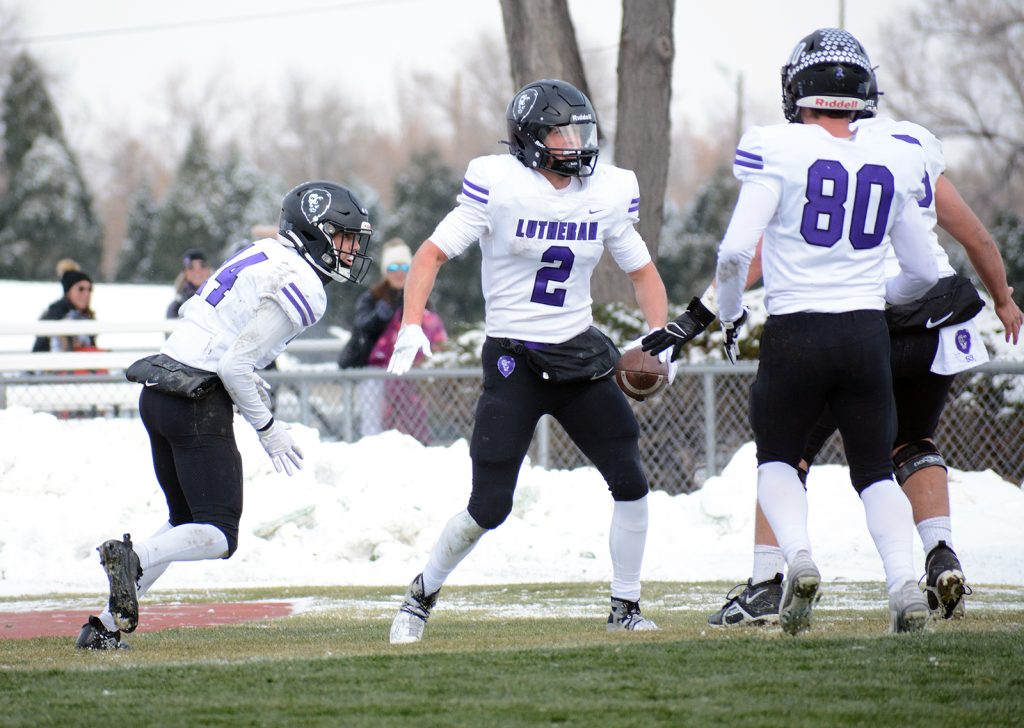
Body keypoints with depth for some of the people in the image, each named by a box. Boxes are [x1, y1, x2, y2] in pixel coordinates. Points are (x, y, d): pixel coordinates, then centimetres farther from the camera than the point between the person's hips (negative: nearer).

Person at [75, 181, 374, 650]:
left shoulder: (264, 256, 14)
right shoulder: (302, 287, -13)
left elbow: (191, 311, 22)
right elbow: (235, 366, -17)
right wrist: (266, 429, -5)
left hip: (157, 394, 9)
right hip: (198, 405, -9)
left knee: (186, 523, 19)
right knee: (219, 536, -6)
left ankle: (104, 627, 11)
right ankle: (135, 557, -31)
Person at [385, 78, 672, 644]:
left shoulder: (607, 192, 1)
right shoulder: (498, 185, -13)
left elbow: (642, 272, 12)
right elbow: (432, 253, -10)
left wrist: (659, 337, -3)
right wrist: (411, 326, -23)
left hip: (579, 354, 5)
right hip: (514, 361, -4)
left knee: (631, 483, -3)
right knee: (489, 507, -7)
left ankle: (625, 606, 14)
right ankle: (422, 594, 16)